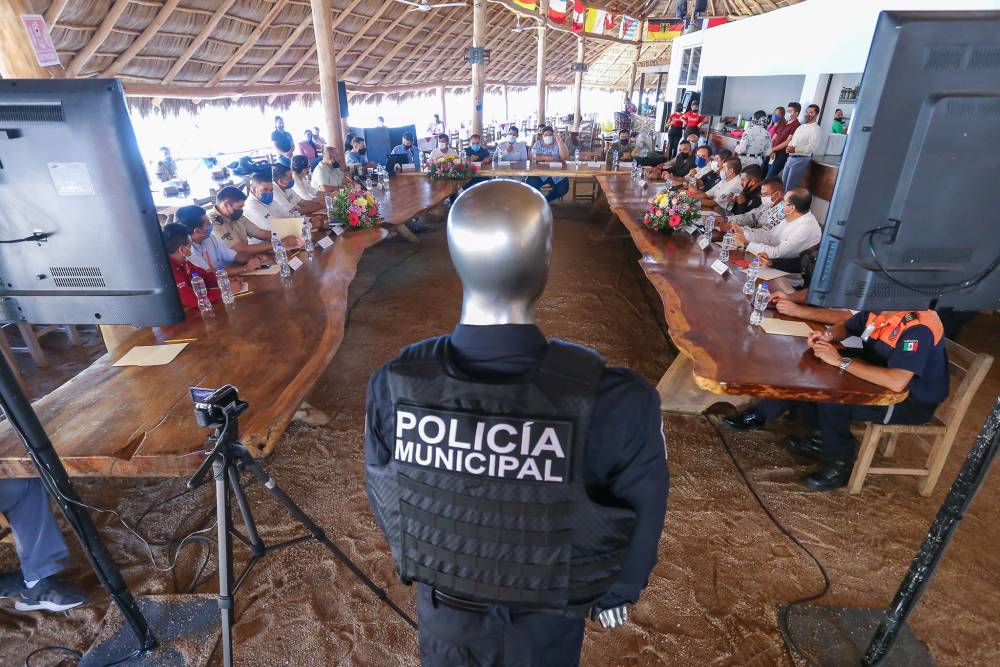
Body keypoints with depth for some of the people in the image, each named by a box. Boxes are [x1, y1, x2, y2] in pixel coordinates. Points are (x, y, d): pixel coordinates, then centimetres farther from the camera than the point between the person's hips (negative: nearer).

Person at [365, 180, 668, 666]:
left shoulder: (393, 383, -28)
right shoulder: (615, 402, -37)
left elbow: (384, 495, -9)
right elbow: (640, 518, -18)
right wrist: (617, 593, 5)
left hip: (441, 607, 2)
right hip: (542, 623, -1)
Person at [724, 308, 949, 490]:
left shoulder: (919, 328, -30)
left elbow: (897, 382, -41)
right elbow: (846, 327, 11)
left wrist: (841, 361, -34)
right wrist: (828, 336, -12)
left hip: (913, 401, -8)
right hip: (876, 379, 8)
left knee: (830, 400, -28)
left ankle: (841, 463, -4)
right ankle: (827, 437, 11)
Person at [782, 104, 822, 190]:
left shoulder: (816, 129, -6)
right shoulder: (801, 126, 19)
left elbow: (813, 147, -17)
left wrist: (795, 149, -24)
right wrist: (789, 146, 1)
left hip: (801, 159, -8)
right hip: (790, 157, 8)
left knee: (790, 187, -9)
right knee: (783, 183, 10)